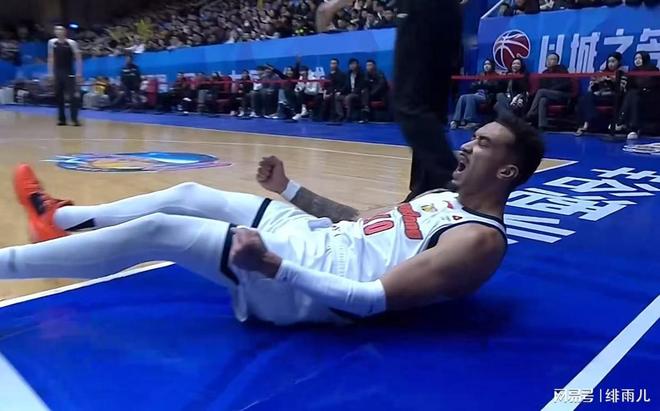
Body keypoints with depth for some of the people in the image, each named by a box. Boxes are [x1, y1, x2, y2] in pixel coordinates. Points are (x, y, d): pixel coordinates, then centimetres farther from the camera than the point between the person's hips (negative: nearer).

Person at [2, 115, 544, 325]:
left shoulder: (480, 241, -16)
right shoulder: (446, 199, 13)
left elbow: (376, 300, -26)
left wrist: (274, 267, -33)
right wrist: (291, 188, 18)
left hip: (299, 286, -9)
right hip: (311, 235, 9)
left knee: (156, 231, -12)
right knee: (188, 194, 12)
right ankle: (64, 219, 33)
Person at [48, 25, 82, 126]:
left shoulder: (71, 43, -7)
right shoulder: (51, 42, 5)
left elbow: (78, 58, -6)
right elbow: (51, 58, 13)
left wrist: (79, 73, -11)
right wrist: (50, 73, 9)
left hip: (69, 72, -4)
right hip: (57, 73, 5)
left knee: (73, 96, -9)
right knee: (58, 96, 6)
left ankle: (75, 119, -4)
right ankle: (62, 119, 13)